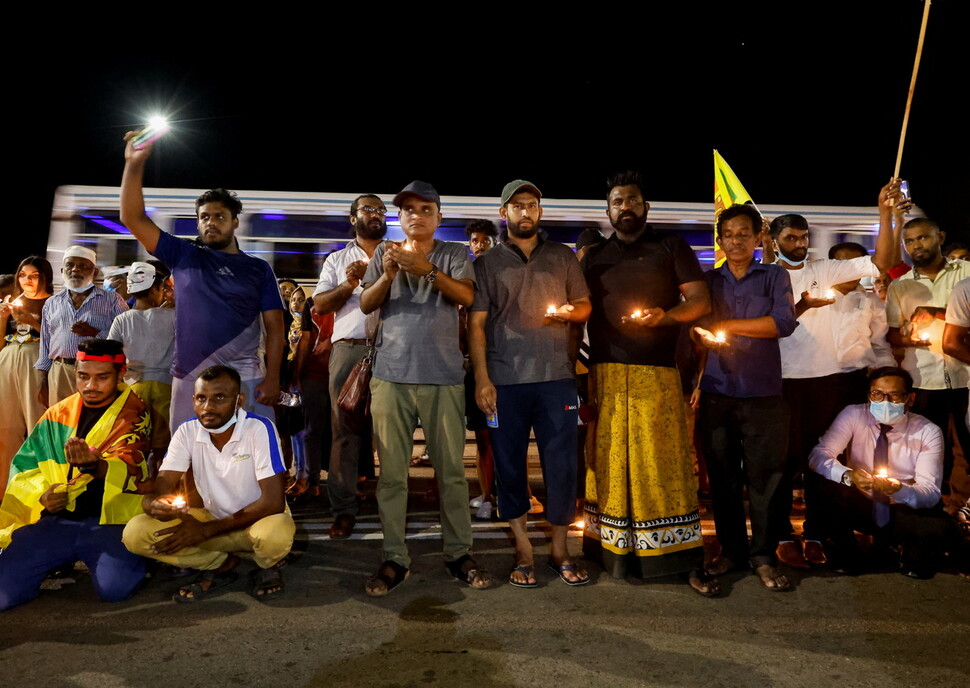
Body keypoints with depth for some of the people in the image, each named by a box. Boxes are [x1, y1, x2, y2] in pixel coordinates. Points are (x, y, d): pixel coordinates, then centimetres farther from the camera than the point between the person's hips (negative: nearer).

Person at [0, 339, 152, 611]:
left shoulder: (133, 415, -3)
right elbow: (24, 465, 14)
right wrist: (41, 494, -7)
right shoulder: (57, 414, 10)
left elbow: (128, 467, -19)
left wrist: (95, 465, -42)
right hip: (55, 520, 4)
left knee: (114, 587, -25)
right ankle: (65, 560, 17)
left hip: (107, 520, -4)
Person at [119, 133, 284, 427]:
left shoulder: (259, 269, 8)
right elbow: (133, 219, 5)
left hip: (244, 376, -2)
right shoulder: (183, 256, 13)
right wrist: (134, 164, -4)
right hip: (190, 376, 2)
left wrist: (272, 378, -8)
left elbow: (274, 327, 3)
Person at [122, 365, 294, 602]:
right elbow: (159, 491, -11)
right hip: (214, 519, 4)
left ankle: (268, 566, 0)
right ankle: (223, 564, 2)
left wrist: (207, 530, -25)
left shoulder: (259, 429, -22)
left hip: (258, 520, -4)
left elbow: (273, 501, -24)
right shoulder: (187, 432, -9)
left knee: (275, 533, -39)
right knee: (135, 533, -16)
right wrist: (154, 505, -37)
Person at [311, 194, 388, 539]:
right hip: (348, 348, 1)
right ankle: (344, 510, 6)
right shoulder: (337, 259, 19)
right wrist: (349, 284, -6)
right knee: (345, 429, 0)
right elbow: (319, 305, 10)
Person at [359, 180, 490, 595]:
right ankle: (394, 559, 11)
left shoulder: (454, 254, 10)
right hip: (391, 375, 1)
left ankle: (458, 553, 14)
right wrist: (388, 275, -14)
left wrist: (428, 270, -23)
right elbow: (366, 305, 5)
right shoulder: (385, 253, 14)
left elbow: (466, 296, -7)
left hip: (443, 376, -1)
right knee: (391, 472, 2)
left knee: (451, 470, 3)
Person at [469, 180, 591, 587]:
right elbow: (476, 324, 2)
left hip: (556, 378, 1)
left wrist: (570, 312, -8)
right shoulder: (487, 264, 7)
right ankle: (523, 552, 20)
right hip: (504, 381, -1)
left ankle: (560, 552, 19)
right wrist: (481, 379, -8)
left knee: (562, 465, 3)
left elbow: (585, 305, 17)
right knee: (510, 467, 5)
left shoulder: (563, 257, 13)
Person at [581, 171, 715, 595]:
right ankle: (609, 551, 17)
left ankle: (690, 563, 5)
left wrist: (665, 315, -17)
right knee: (609, 463, 5)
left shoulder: (671, 247, 10)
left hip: (656, 373, -2)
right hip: (604, 373, 2)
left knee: (665, 462, -3)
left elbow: (700, 300, 3)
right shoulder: (594, 256, 17)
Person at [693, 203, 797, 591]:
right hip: (716, 392, 2)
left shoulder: (775, 277, 8)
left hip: (762, 393, -2)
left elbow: (784, 323, -8)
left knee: (764, 476, 0)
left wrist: (728, 326, -7)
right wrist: (698, 374, 1)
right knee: (723, 476, 7)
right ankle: (731, 549, 21)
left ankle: (763, 556, 14)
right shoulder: (707, 281, 14)